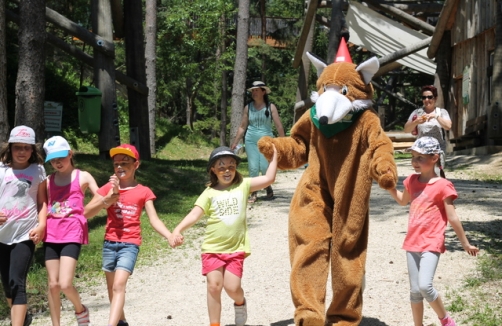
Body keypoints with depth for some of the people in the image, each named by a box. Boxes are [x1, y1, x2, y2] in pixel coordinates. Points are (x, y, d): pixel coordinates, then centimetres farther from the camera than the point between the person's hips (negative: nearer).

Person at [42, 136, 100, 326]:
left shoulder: (82, 177, 5)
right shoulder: (49, 181, 11)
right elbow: (42, 207, 14)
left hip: (72, 234, -3)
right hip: (51, 235, 3)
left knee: (65, 284, -14)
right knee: (53, 285, 4)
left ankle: (80, 309, 16)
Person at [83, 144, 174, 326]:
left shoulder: (143, 192, 2)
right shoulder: (108, 188, 6)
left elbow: (154, 220, -4)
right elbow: (86, 213, -2)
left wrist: (170, 236, -21)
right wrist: (110, 197, -14)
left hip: (130, 244, -3)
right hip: (110, 243, 3)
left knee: (119, 285, -19)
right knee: (112, 287, 14)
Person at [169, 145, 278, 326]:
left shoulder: (243, 185, 2)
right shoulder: (210, 193, 0)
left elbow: (268, 178, -3)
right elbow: (194, 214, -9)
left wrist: (274, 156, -4)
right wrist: (177, 230, -23)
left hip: (236, 248, -1)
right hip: (212, 248, 1)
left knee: (232, 287, -7)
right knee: (214, 285, -3)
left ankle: (240, 302, 28)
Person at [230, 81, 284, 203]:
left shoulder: (270, 107, -1)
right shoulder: (248, 107, 5)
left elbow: (279, 126, -3)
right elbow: (242, 127, 10)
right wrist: (235, 143, 7)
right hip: (251, 141, 2)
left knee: (265, 167, -10)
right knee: (253, 168, -4)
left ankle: (269, 188, 18)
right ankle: (253, 194, 6)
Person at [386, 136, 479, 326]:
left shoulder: (442, 185, -11)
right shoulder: (412, 181, 7)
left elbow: (452, 218, -7)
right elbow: (403, 201, 27)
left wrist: (465, 244, -2)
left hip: (431, 243, -6)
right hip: (413, 242, 6)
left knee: (425, 286, -19)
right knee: (414, 290, 8)